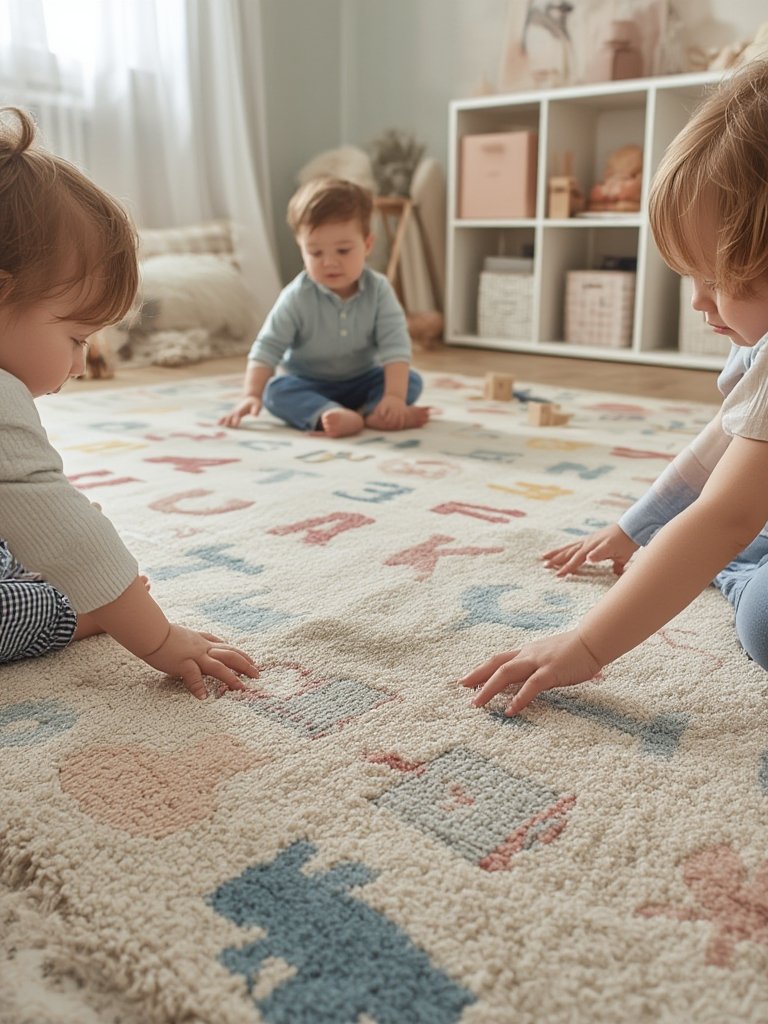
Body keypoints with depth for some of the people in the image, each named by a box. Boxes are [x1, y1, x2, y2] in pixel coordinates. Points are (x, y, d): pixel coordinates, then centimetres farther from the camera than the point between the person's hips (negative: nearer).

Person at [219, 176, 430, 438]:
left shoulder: (378, 289, -15)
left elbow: (395, 345, -22)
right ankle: (330, 415, -53)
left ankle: (372, 413, -43)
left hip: (362, 383, 2)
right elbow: (268, 346, -17)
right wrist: (251, 395, -29)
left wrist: (394, 395, -35)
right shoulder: (296, 298, -17)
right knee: (276, 390, -30)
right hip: (309, 385, -1)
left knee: (411, 381, -19)